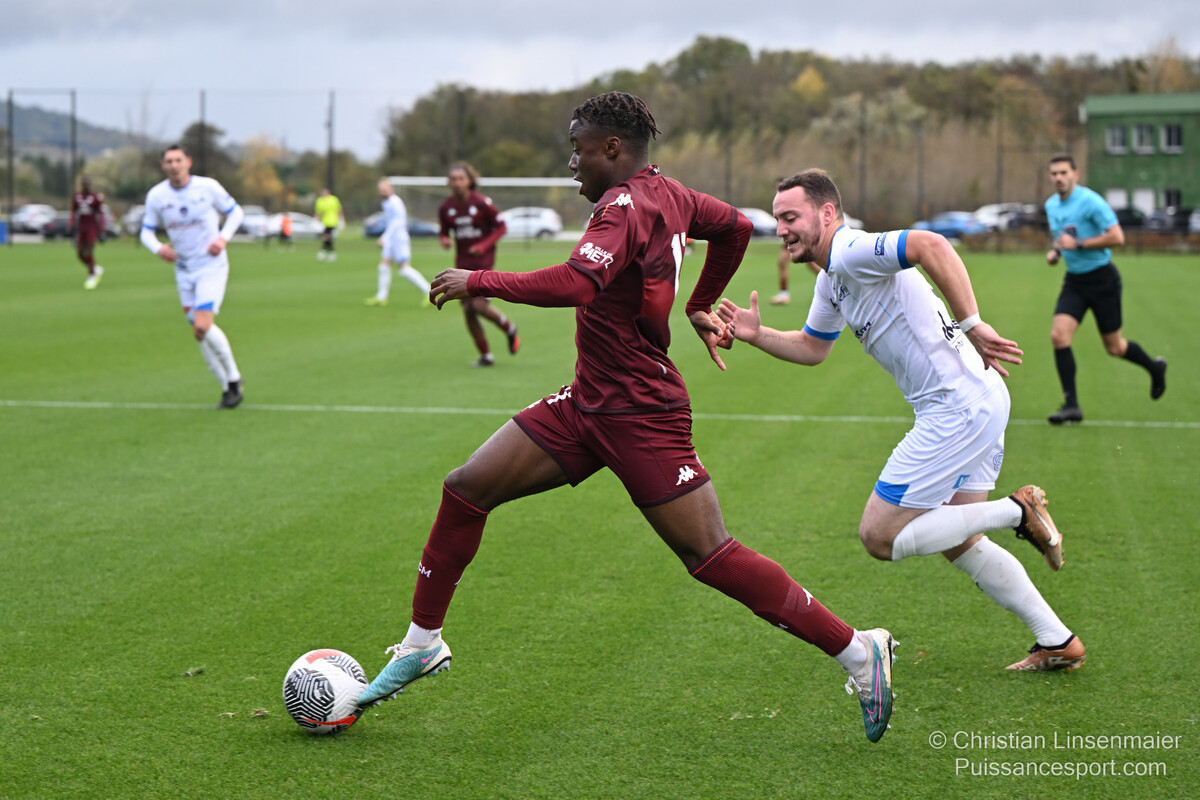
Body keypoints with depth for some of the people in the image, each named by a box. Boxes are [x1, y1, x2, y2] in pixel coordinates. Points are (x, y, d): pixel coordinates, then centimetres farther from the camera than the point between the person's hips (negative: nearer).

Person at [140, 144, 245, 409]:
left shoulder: (208, 187, -10)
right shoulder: (156, 196, -3)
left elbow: (235, 211, 3)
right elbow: (147, 231, 4)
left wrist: (223, 238, -14)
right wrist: (158, 248, -18)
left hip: (212, 266, -4)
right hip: (184, 270, 4)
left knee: (203, 326, -19)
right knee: (199, 334, 4)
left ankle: (234, 377, 0)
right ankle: (228, 388, 17)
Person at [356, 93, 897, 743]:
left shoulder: (624, 207, -20)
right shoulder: (667, 194, 8)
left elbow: (574, 284, -36)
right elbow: (736, 227, 25)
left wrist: (477, 282, -25)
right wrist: (700, 305, 32)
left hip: (641, 419, -10)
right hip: (587, 404, 10)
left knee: (710, 556, -8)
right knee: (465, 490, 4)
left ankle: (857, 650, 1)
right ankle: (422, 643, 16)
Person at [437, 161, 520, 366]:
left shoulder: (482, 202, -10)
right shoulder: (446, 207, 1)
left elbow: (501, 226, -4)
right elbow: (444, 232, 13)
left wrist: (484, 245, -17)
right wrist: (444, 240, -11)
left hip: (483, 260, -4)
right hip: (463, 263, 4)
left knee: (479, 305, -17)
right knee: (468, 311, 0)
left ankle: (510, 328, 14)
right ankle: (486, 356, 14)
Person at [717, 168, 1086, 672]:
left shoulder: (851, 252, -15)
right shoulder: (831, 280, 16)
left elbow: (932, 246, -31)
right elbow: (813, 348, 30)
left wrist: (971, 325, -34)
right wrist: (757, 336, 14)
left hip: (958, 408, -10)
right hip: (977, 404, 10)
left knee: (879, 536, -5)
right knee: (957, 544, 19)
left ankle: (1017, 512, -3)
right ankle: (1059, 643, 21)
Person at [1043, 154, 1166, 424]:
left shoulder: (1090, 202, -17)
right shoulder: (1051, 205, 6)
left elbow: (1117, 237, -22)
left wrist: (1077, 244, -23)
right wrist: (1055, 251, 4)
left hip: (1101, 278, -6)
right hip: (1074, 280, 6)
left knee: (1114, 347, 5)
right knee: (1059, 335, -14)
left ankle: (1155, 368, 36)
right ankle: (1071, 405, -11)